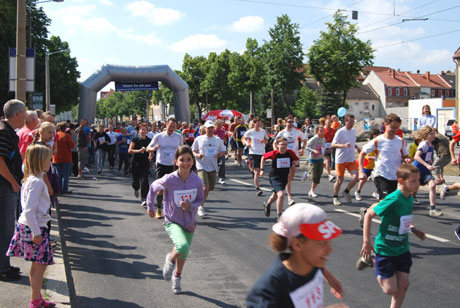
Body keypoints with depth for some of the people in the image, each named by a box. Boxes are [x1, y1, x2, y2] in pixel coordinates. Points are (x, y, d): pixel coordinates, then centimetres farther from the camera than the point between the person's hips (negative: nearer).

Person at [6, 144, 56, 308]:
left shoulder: (30, 179, 10)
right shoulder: (36, 182, -20)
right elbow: (29, 211, -24)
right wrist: (36, 233, -20)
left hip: (28, 226, 10)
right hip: (35, 228, -10)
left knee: (37, 265, 17)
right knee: (41, 265, 0)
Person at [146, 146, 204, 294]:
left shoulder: (197, 181, -14)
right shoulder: (169, 180, -21)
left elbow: (200, 200, 2)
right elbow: (153, 187, -1)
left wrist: (191, 207, -20)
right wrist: (150, 207, 13)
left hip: (189, 222, 3)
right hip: (173, 222, -3)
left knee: (183, 254, 18)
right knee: (182, 247, -30)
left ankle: (177, 277, 51)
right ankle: (170, 260, 7)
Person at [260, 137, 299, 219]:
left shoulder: (290, 152, -10)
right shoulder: (274, 153, -17)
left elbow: (297, 160, 7)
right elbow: (263, 157, 1)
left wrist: (294, 163, -16)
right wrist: (262, 170, -1)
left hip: (285, 177, 5)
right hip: (274, 177, -5)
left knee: (275, 195, 24)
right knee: (281, 194, -25)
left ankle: (267, 204, 58)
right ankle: (279, 216, -12)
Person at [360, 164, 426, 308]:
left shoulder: (410, 198, 0)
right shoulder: (393, 199, -25)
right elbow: (369, 214, -19)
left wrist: (413, 229, 3)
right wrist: (366, 241, -19)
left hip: (403, 249, 7)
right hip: (385, 249, -7)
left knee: (403, 284, 5)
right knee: (390, 289, 0)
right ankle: (370, 260, 22)